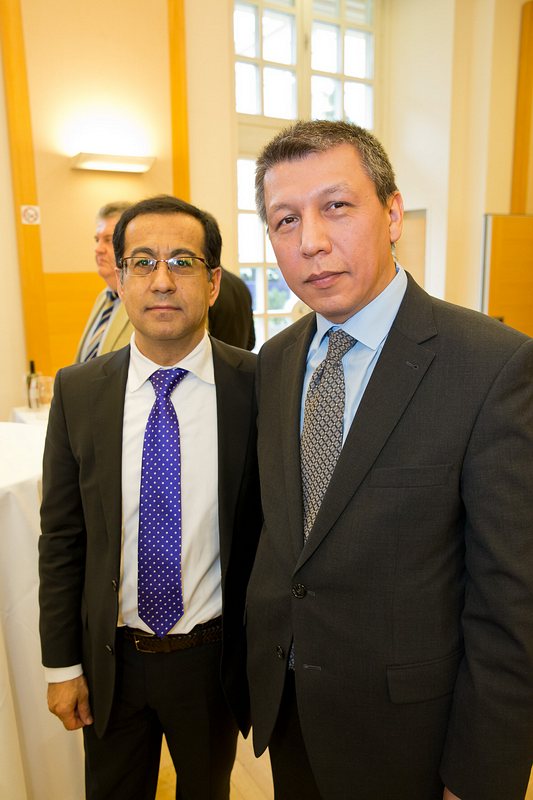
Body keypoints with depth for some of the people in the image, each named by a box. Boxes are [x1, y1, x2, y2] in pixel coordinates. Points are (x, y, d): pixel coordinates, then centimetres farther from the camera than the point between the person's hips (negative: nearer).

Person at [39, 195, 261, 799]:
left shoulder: (257, 386, -16)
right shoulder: (78, 391, -9)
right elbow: (61, 535, -3)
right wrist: (62, 664, 1)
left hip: (214, 657, -1)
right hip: (110, 658, 2)